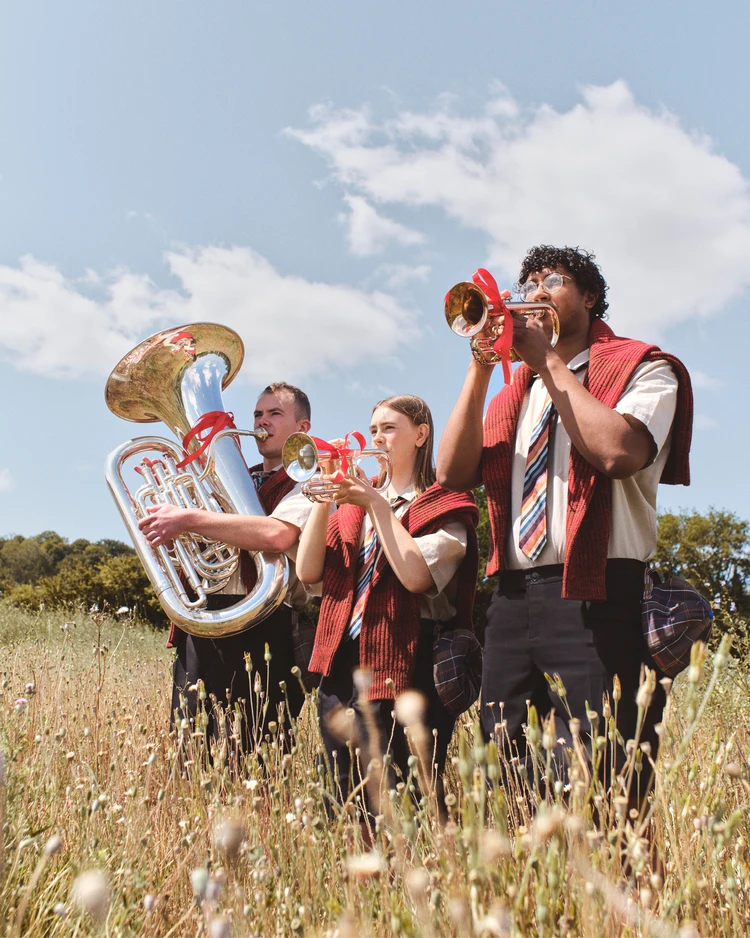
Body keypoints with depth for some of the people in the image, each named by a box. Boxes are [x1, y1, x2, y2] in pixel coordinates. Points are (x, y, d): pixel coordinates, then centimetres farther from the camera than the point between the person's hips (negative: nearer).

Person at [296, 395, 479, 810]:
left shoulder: (444, 504, -1)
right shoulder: (354, 500, 17)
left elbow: (416, 575, -18)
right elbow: (307, 571, 5)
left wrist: (378, 504, -14)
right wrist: (322, 500, -6)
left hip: (404, 674, -6)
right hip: (340, 667, 6)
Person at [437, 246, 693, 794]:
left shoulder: (643, 370, 7)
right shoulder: (513, 393, 23)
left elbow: (618, 452, -15)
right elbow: (454, 473, 8)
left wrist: (548, 362, -5)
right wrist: (482, 367, 1)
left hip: (596, 600, -5)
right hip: (512, 600, 6)